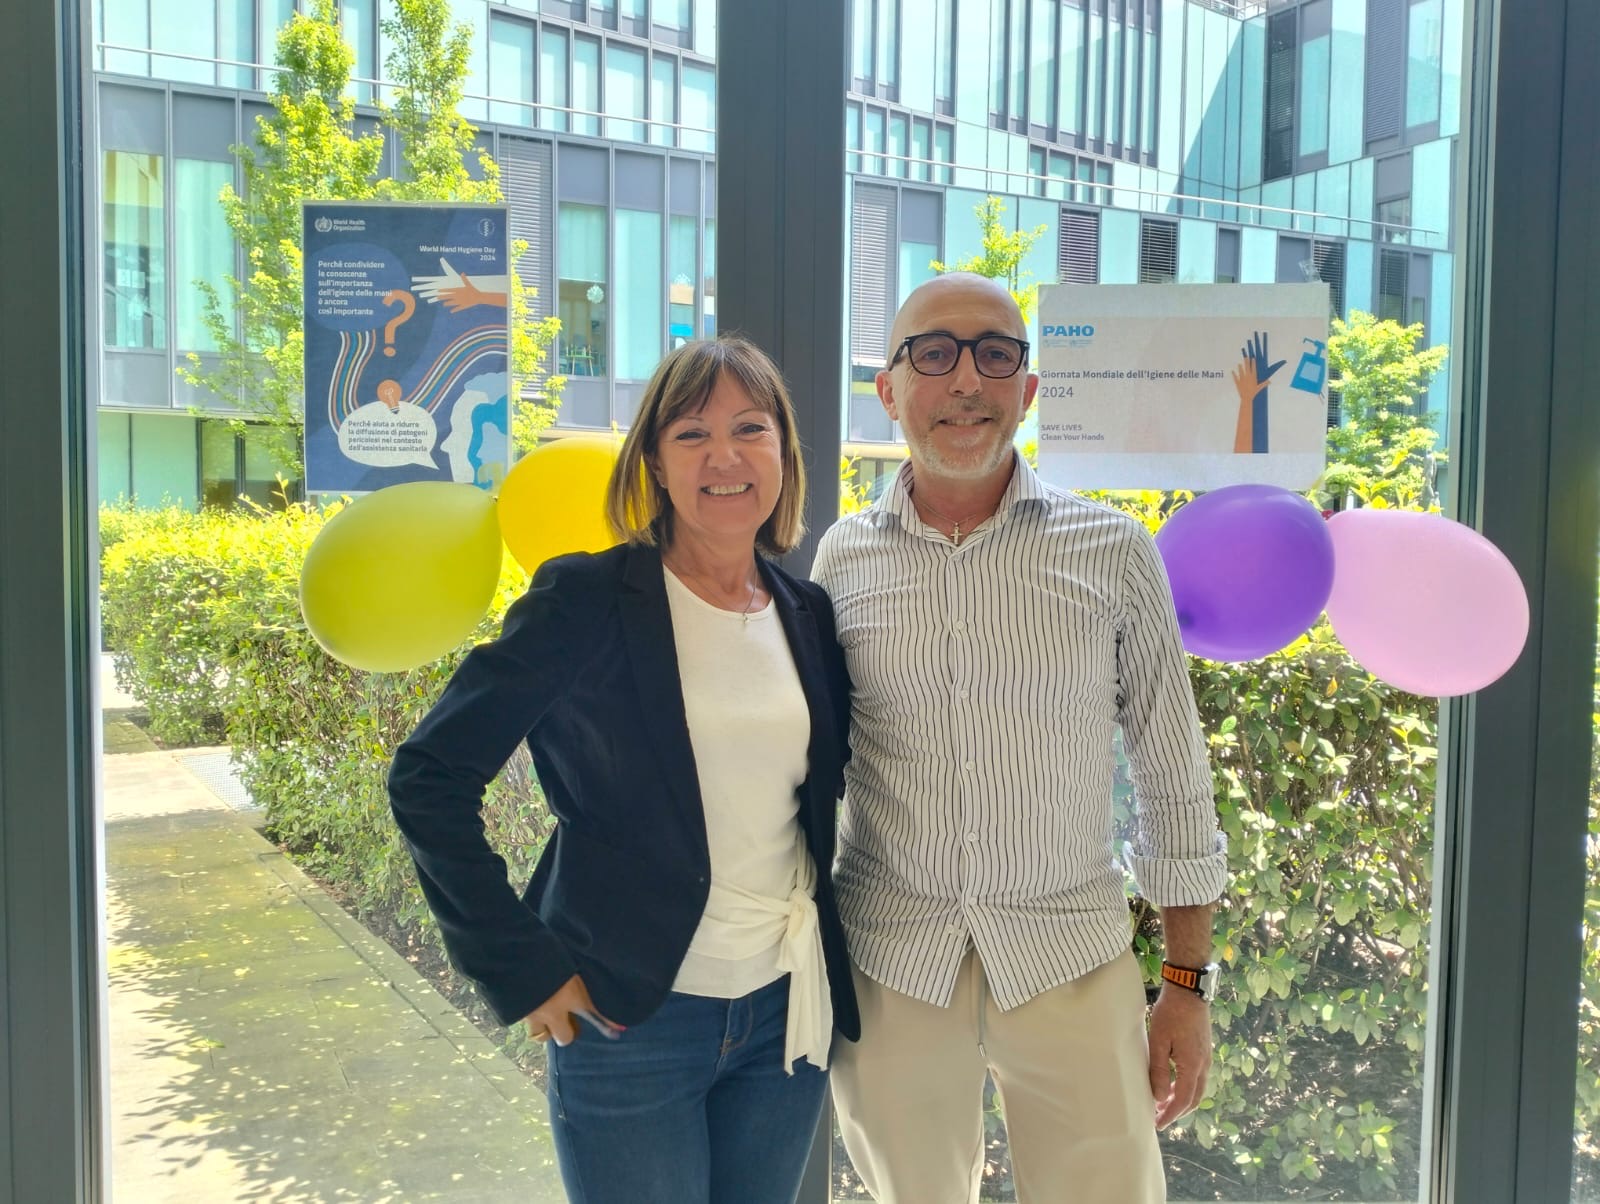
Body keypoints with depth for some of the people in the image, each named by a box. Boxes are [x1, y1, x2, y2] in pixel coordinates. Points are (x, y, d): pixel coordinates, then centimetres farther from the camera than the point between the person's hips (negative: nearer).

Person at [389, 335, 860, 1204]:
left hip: (787, 1010, 5)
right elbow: (428, 777, -12)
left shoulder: (809, 615, 3)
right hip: (630, 1014, -4)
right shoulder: (588, 600, -12)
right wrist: (523, 967, -14)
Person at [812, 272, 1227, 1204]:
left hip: (1070, 957, -1)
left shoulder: (1114, 552, -4)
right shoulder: (842, 558, 0)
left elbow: (1174, 775, 2)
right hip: (889, 961, 2)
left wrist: (1189, 984, 2)